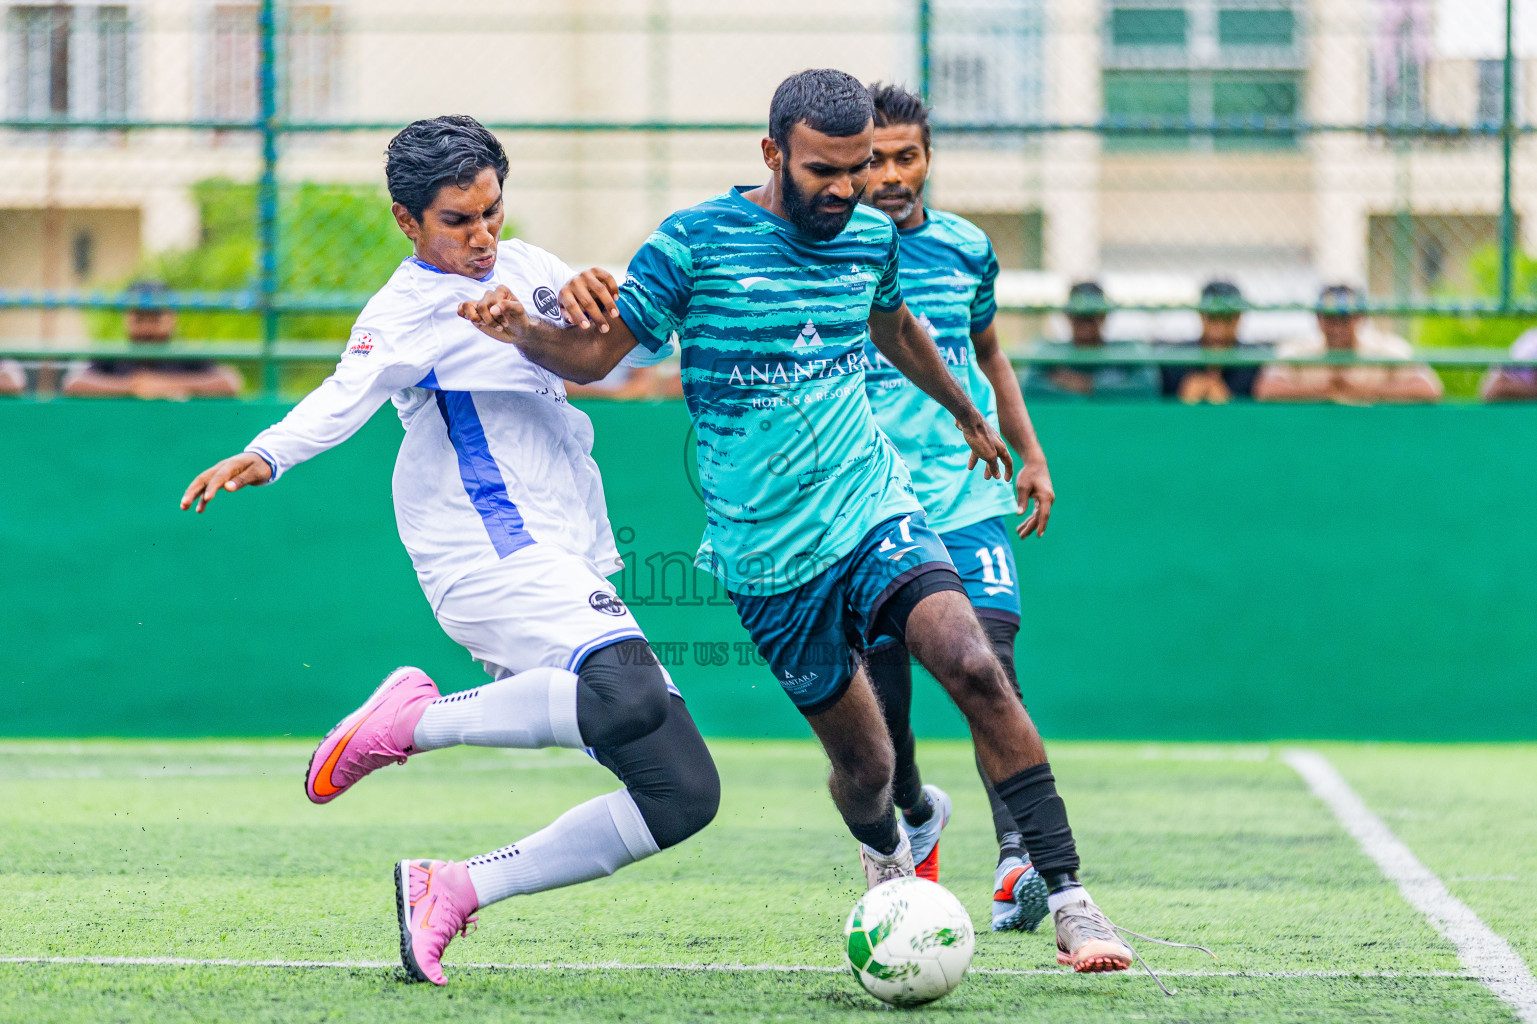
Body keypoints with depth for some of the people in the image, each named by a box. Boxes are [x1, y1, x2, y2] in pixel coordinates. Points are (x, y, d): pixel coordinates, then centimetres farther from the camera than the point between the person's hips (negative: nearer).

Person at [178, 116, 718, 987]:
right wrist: (265, 456, -46)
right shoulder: (408, 311, -9)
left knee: (682, 793, 1)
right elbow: (347, 395, -26)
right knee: (629, 695, -36)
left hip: (573, 571, 8)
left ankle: (453, 891, 4)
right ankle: (420, 719, -16)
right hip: (494, 559, -8)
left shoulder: (526, 267, 15)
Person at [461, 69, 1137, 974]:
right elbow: (592, 355, -4)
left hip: (873, 508, 2)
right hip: (768, 553, -2)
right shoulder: (695, 243, -8)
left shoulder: (872, 237, 6)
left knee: (974, 667, -23)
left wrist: (970, 416, 43)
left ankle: (1070, 900, -21)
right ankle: (886, 856, 40)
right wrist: (518, 330, -25)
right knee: (864, 765, 3)